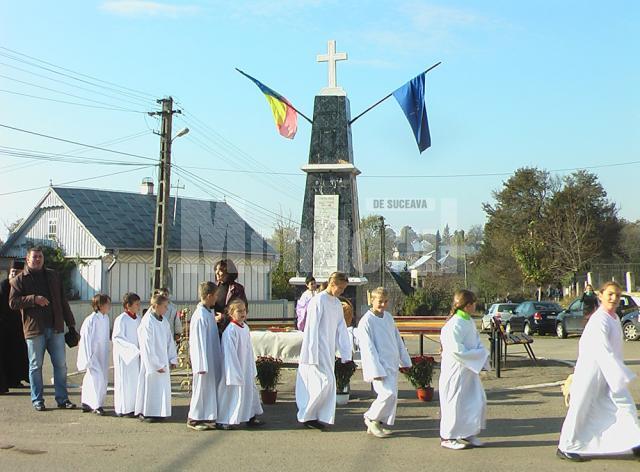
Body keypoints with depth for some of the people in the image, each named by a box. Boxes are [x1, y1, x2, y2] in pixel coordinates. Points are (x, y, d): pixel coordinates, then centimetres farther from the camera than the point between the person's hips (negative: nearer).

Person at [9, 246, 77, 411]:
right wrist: (33, 299, -17)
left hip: (56, 328, 3)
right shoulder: (19, 279, 4)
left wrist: (70, 323, 11)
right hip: (34, 329, -3)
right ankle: (37, 400, 13)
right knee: (36, 366, 4)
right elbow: (13, 302, -6)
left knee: (61, 364, 3)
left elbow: (63, 301, 15)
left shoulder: (53, 276, 15)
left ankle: (62, 399, 11)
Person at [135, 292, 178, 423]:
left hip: (163, 362, 8)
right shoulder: (147, 322, -16)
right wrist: (156, 365, -17)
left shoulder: (164, 322, 7)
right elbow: (147, 346, -17)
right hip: (152, 363, -7)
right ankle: (146, 413, 12)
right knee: (151, 386, 0)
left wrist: (173, 358, 6)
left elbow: (170, 341, 13)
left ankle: (159, 412, 21)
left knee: (163, 386, 11)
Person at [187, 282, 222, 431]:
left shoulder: (209, 312, 9)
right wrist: (202, 365, -20)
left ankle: (206, 418, 22)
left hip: (212, 359, 9)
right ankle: (194, 419, 12)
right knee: (202, 388, 0)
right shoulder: (200, 316, -20)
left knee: (210, 387, 13)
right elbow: (199, 342, -20)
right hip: (204, 360, -9)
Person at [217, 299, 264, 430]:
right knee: (232, 393, -1)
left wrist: (252, 369, 13)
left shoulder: (245, 327, 6)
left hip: (246, 369, 8)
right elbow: (229, 353, -20)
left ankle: (251, 417, 28)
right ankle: (223, 421, 11)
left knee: (250, 389, 15)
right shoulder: (230, 331, -19)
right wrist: (235, 373, -19)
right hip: (234, 367, -8)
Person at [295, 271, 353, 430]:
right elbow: (311, 329, -16)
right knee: (325, 382, -11)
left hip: (329, 352, 8)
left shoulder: (337, 304, 10)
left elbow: (342, 330, 12)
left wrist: (346, 353, 6)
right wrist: (313, 355, -19)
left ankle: (316, 417, 17)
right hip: (317, 351, -8)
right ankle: (306, 415, 2)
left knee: (328, 384, 8)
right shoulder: (318, 301, -14)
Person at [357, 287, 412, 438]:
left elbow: (398, 340, 18)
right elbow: (368, 348, -16)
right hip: (379, 365, -8)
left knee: (392, 395, 8)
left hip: (392, 364, 8)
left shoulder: (388, 317, 10)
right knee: (388, 393, -18)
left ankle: (377, 424, 21)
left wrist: (404, 361, 19)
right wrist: (376, 371, -19)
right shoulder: (366, 321, -13)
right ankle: (371, 418, 3)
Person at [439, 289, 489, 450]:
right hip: (456, 371, -9)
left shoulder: (470, 322, 8)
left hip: (470, 369, 9)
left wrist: (482, 355, -5)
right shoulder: (454, 325, -21)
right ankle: (447, 438, 14)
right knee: (454, 403, 0)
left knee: (478, 401, 12)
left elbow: (478, 342, 15)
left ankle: (468, 434, 26)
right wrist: (479, 354, -16)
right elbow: (457, 351, -25)